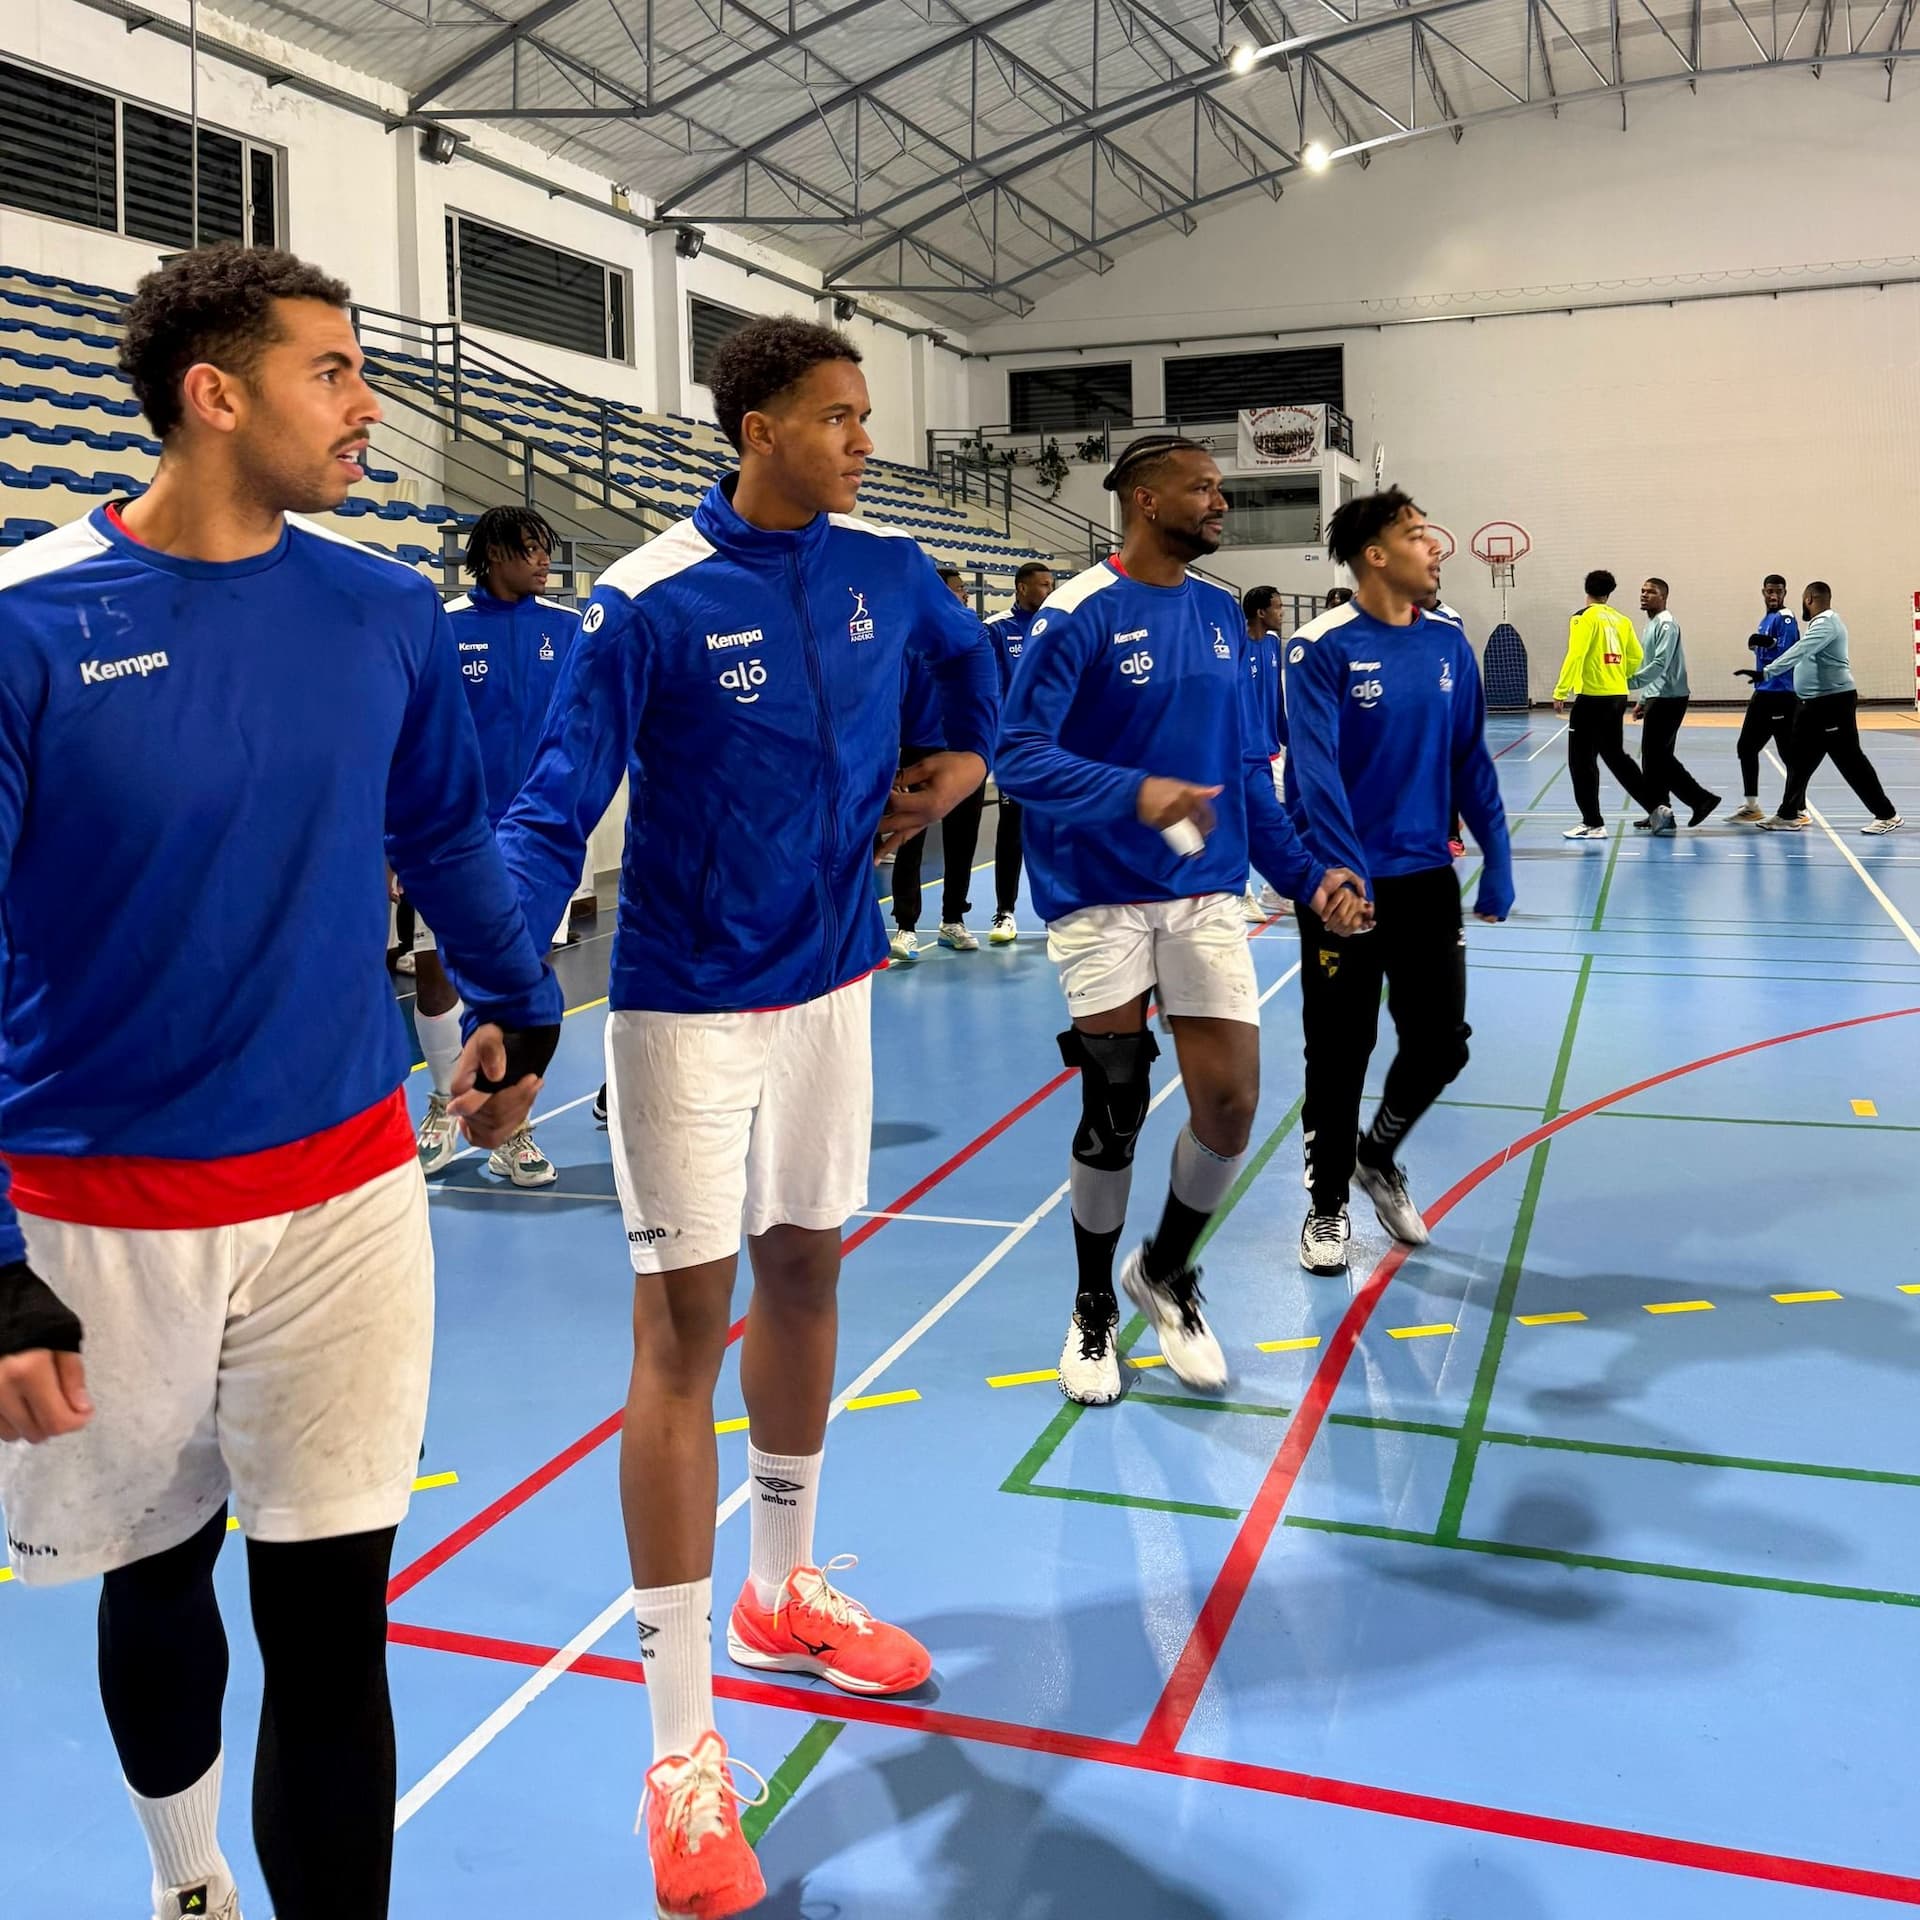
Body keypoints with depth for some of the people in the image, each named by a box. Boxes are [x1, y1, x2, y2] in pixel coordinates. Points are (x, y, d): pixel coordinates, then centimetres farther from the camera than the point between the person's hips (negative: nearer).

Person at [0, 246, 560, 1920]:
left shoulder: (385, 616, -1)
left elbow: (448, 836, 16)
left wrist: (519, 1008, 26)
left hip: (346, 1185, 1)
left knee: (331, 1622, 2)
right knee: (155, 1566, 20)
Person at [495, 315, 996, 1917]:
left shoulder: (885, 568, 1)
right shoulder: (650, 601, -16)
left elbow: (968, 650, 24)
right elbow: (556, 806, -19)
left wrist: (965, 759, 9)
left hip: (832, 988, 6)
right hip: (691, 1007, -6)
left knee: (804, 1271, 16)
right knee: (683, 1327, -5)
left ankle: (786, 1591, 38)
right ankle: (683, 1742, 5)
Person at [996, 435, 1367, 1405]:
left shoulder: (1220, 614, 9)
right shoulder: (1079, 615, -10)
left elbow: (1248, 768, 14)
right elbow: (1019, 754, -17)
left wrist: (1303, 873, 7)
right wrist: (1135, 792, -31)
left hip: (1206, 894, 5)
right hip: (1102, 899, -5)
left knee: (1229, 1106, 0)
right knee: (1113, 1115, 3)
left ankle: (1165, 1271, 29)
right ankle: (1094, 1308, 27)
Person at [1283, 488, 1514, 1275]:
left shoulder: (1447, 643, 3)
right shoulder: (1322, 649, -13)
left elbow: (1471, 761, 7)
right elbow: (1315, 773, -20)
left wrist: (1497, 865, 3)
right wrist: (1342, 880, -27)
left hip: (1427, 878, 5)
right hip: (1347, 885, -5)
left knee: (1440, 1045, 9)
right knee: (1340, 1054, 6)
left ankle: (1379, 1156, 36)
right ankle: (1328, 1202, 26)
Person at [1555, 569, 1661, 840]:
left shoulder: (1585, 617, -8)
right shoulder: (1621, 620, 10)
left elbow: (1575, 655, -18)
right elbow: (1635, 657, 12)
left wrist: (1560, 693, -16)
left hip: (1592, 698, -7)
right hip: (1618, 697, 7)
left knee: (1581, 761, 2)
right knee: (1615, 755, 20)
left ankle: (1593, 824, 2)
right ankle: (1655, 807, 20)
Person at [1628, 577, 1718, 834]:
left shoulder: (1666, 624, -13)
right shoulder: (1651, 624, 18)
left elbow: (1660, 664, -23)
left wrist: (1631, 683, -28)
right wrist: (1643, 699, 23)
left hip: (1669, 699, -10)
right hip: (1657, 698, 10)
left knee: (1657, 755, -11)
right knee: (1654, 755, 8)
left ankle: (1700, 798, -6)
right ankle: (1659, 813, 11)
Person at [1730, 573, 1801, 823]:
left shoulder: (1785, 619, -11)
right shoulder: (1766, 619, 16)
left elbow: (1788, 654, -20)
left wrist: (1770, 643, -31)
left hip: (1780, 695, -10)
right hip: (1763, 693, 10)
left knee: (1788, 752, -7)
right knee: (1746, 747, 13)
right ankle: (1751, 806, 21)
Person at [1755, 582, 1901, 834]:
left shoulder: (1826, 623, -17)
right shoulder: (1820, 623, 16)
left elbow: (1799, 652, -30)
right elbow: (1802, 654, 21)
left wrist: (1765, 672, -36)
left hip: (1834, 701, -10)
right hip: (1814, 702, 10)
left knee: (1849, 759, -7)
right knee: (1799, 757, 10)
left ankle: (1887, 816, -2)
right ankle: (1789, 815, 16)